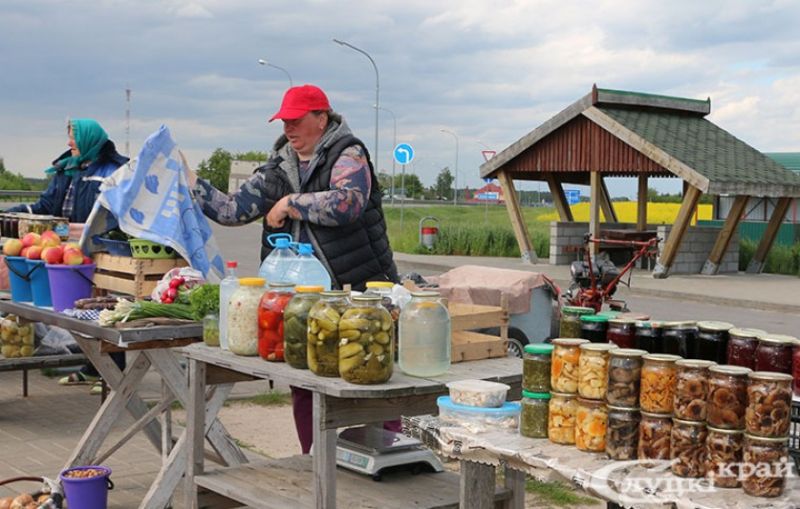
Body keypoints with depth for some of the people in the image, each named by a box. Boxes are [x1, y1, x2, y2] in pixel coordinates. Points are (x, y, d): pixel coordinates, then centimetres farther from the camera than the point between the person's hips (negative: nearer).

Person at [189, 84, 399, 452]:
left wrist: (291, 203, -14)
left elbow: (346, 203, -25)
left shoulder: (348, 155, -5)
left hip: (358, 291, -6)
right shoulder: (279, 167, 13)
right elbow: (232, 209, 9)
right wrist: (187, 179, 2)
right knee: (303, 387, 12)